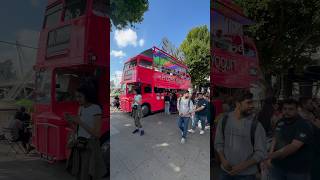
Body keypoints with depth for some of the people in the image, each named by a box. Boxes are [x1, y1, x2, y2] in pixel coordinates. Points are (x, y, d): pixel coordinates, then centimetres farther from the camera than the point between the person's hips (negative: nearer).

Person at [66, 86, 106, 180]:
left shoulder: (96, 109, -16)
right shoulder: (81, 108, 8)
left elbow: (97, 134, -20)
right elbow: (78, 128, 13)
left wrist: (80, 122, -21)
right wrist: (70, 120, -3)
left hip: (90, 148, -8)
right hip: (79, 147, 8)